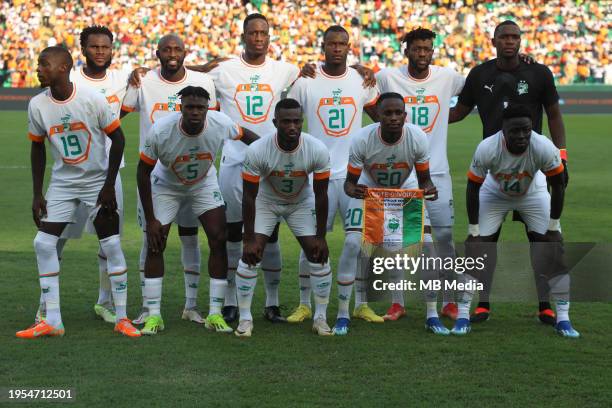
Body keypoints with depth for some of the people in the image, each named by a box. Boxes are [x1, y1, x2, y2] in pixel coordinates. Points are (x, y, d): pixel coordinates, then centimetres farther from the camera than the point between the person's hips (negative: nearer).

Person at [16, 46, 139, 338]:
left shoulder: (92, 100, -19)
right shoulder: (37, 105, -7)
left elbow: (117, 138, -9)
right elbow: (38, 148, 6)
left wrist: (109, 185, -10)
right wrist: (37, 194, 3)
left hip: (98, 180, -4)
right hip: (62, 182, 4)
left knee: (111, 245, -5)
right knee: (43, 243, -6)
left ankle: (122, 318, 6)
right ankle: (52, 321, 0)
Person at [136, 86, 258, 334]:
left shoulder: (220, 124, -29)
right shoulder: (161, 131, -32)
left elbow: (245, 135, -4)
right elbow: (143, 172, -19)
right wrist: (150, 219, -17)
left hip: (205, 184, 2)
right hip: (167, 185, -1)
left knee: (219, 241, -9)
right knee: (155, 245, -9)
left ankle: (215, 314, -1)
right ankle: (154, 314, 0)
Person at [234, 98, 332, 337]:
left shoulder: (317, 151, -28)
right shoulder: (257, 151, -32)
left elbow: (320, 195, -16)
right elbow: (249, 196, -23)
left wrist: (320, 237, -12)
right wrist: (249, 239, -22)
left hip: (301, 203, 1)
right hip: (266, 202, -1)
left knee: (319, 256, -7)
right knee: (250, 256, -12)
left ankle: (321, 319, 7)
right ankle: (245, 319, 1)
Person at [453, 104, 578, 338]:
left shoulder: (544, 148, -34)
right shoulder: (487, 149, -35)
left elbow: (558, 185, -17)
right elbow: (473, 187, -20)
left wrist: (553, 226, -12)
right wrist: (473, 229, -16)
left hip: (532, 195, 1)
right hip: (494, 194, -1)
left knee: (554, 253, -8)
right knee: (475, 251, -9)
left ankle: (563, 318, 2)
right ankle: (462, 316, 1)